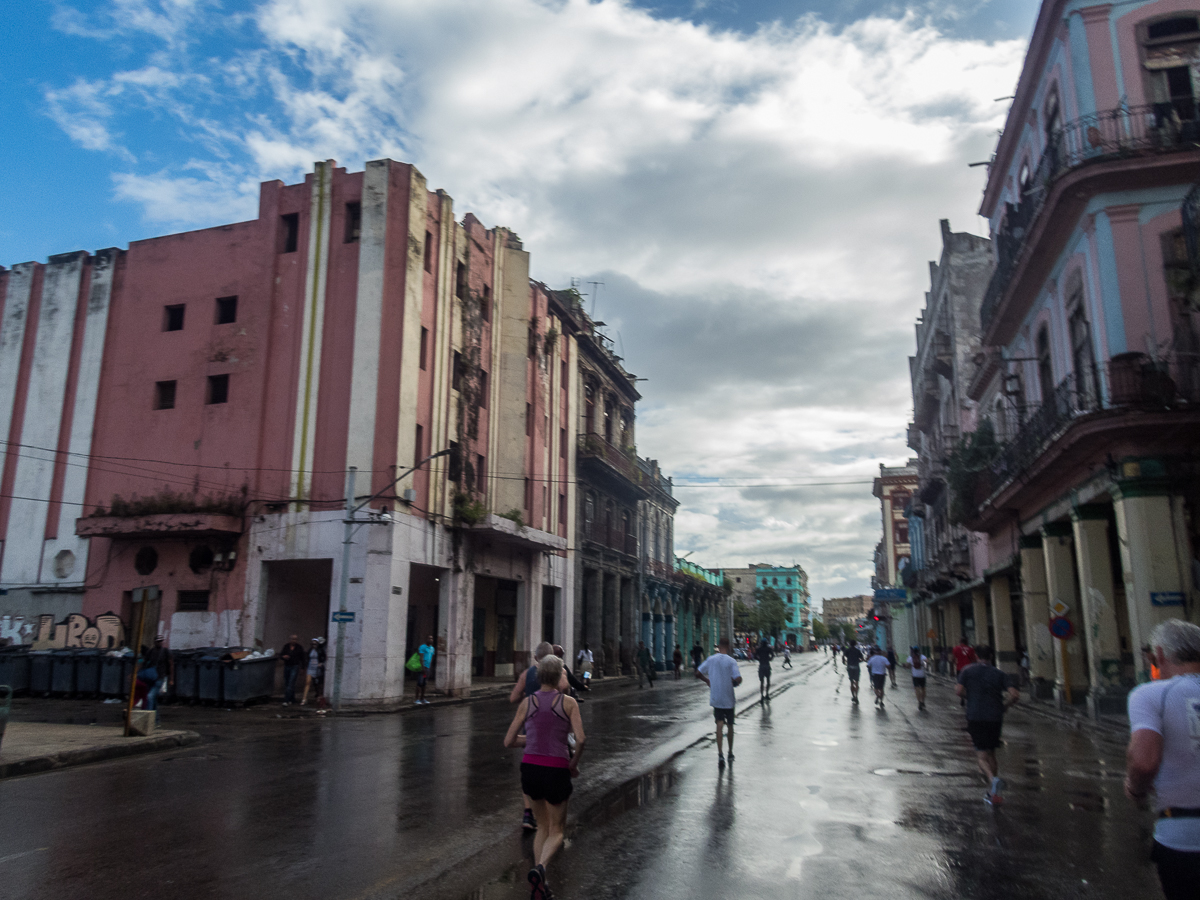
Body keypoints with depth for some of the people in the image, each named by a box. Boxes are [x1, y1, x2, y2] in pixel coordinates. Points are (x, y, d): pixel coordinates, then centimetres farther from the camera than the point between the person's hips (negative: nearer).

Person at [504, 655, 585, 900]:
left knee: (544, 827, 25)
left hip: (530, 768, 3)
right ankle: (540, 868, -16)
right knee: (556, 832, 14)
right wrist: (574, 764, 3)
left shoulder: (527, 702, 3)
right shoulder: (569, 702, -4)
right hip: (556, 771, -3)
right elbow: (580, 740, -14)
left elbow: (509, 741, 5)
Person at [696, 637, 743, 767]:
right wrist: (734, 682, 1)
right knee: (730, 725, 15)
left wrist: (708, 681, 17)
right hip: (729, 699, -2)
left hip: (715, 698, 2)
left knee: (719, 724, 0)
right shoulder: (731, 661, -12)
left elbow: (698, 673, 2)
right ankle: (730, 754, 26)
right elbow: (738, 679, -21)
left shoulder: (711, 659, -2)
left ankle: (720, 754, -17)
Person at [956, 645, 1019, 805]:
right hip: (995, 718, 3)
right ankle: (992, 794, 19)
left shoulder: (968, 670, 2)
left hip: (975, 717, -3)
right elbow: (1014, 695, -6)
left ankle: (993, 779, -26)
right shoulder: (999, 674, 6)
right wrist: (1002, 707, 9)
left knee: (981, 755, 3)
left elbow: (959, 690, -8)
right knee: (991, 753, 16)